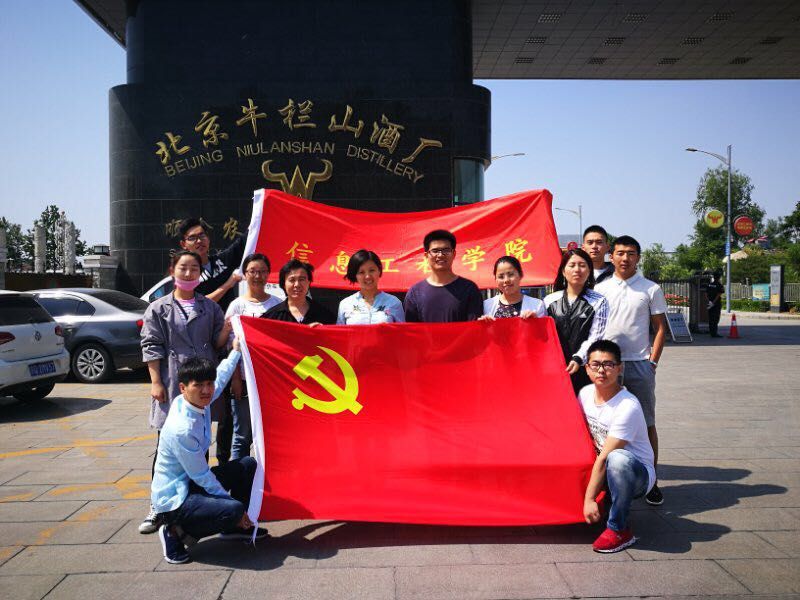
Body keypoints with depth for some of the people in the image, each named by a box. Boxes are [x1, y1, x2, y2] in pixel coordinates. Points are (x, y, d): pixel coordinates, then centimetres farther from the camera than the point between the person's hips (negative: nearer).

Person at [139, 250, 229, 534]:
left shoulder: (210, 307, 11)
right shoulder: (158, 309, 4)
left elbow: (217, 343, 9)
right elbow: (151, 347, 0)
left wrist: (226, 329, -12)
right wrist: (156, 382, -8)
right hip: (172, 385, -2)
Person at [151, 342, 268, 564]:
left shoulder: (199, 403, -7)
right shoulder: (181, 429, -31)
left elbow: (221, 377, 17)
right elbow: (202, 477, -22)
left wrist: (236, 350, 27)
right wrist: (235, 507, -13)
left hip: (191, 482, 10)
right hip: (173, 499, -10)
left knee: (248, 464, 8)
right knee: (233, 509, -30)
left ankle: (236, 527, 20)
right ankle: (177, 532, -5)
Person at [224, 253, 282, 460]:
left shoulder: (276, 304, 8)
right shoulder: (237, 305, 1)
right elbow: (232, 345, -1)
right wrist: (236, 378, -9)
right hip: (245, 379, -2)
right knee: (243, 436, 3)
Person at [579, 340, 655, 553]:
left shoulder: (628, 406, -25)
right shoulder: (585, 393, -4)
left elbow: (604, 458, -26)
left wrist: (589, 498, -25)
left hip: (638, 474, -7)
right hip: (601, 469, 7)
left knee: (617, 459, -39)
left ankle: (618, 529, -20)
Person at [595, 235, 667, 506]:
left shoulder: (651, 289, 3)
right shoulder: (600, 289, 6)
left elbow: (660, 328, 4)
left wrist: (652, 362, -4)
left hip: (639, 364, -1)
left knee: (646, 424, 3)